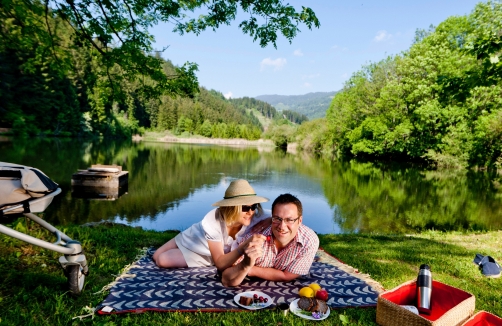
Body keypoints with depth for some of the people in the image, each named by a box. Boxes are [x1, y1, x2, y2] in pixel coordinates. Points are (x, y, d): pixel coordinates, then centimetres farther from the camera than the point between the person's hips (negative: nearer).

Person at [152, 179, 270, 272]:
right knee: (156, 257, 12)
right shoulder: (213, 221, -44)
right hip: (194, 237, -1)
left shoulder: (256, 216, -38)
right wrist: (244, 246, -56)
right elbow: (220, 263, -42)